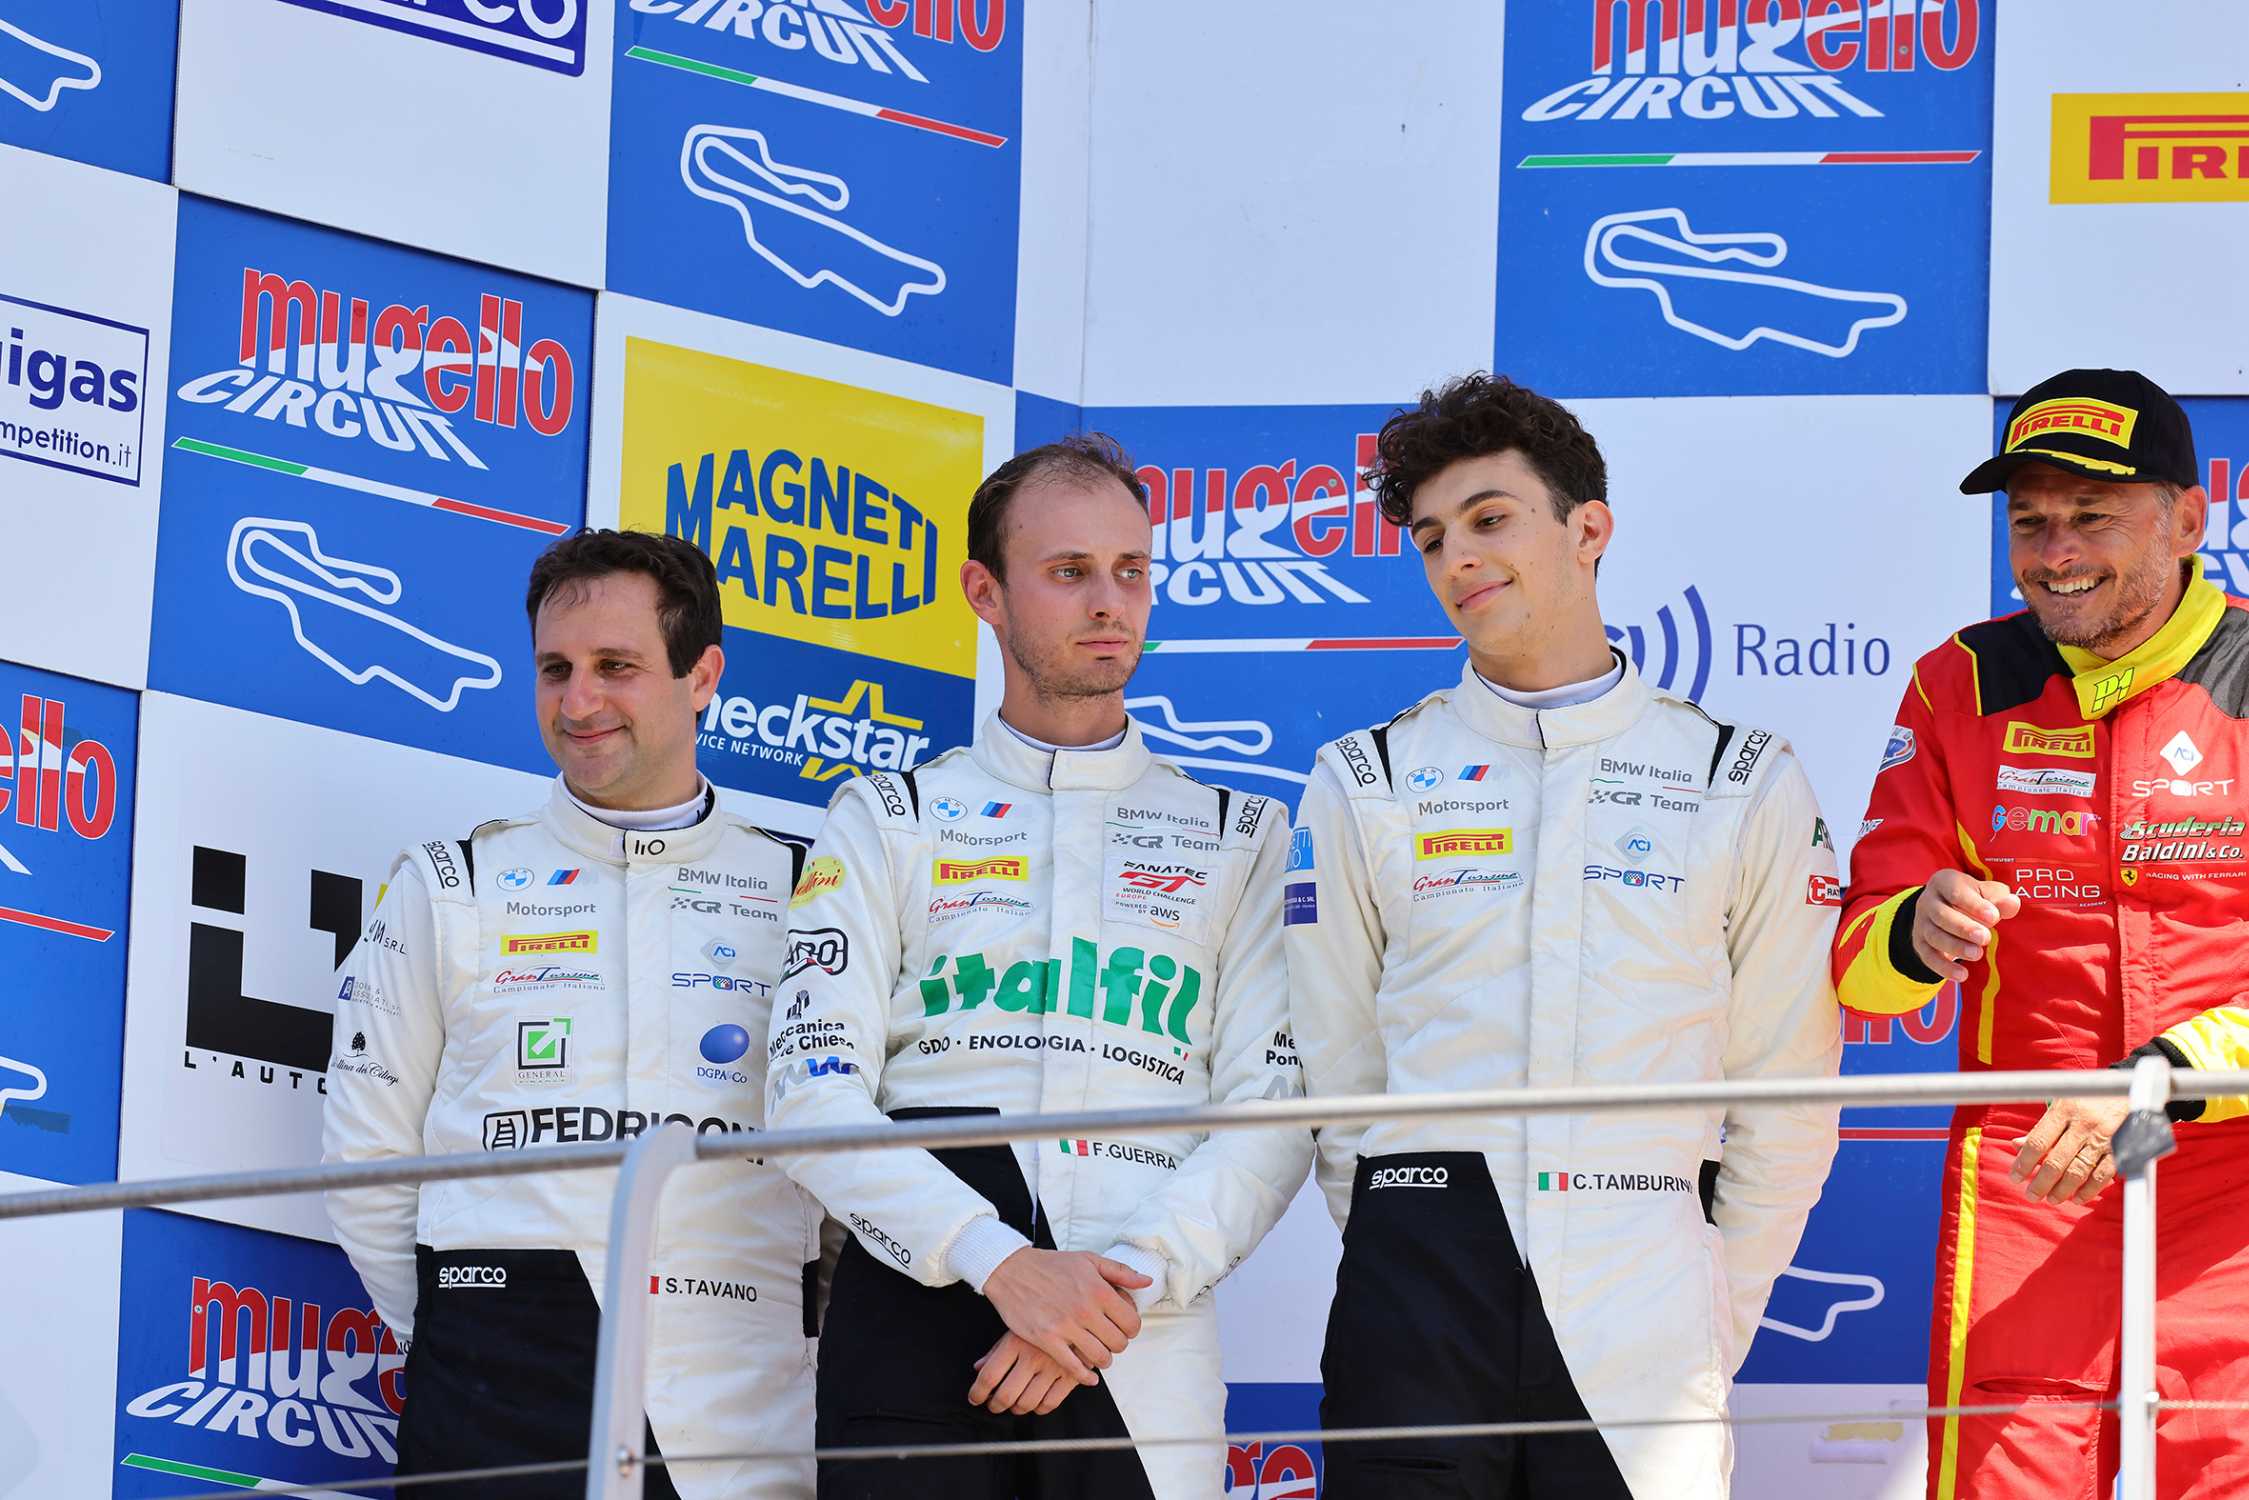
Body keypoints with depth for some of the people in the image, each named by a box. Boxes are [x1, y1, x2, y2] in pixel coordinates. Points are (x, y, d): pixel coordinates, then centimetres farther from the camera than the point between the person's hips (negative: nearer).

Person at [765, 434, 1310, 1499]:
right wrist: (1002, 1263, -13)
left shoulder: (1239, 840, 14)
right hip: (917, 1317, -1)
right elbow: (812, 1095, 1)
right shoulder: (885, 822, 12)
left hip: (1142, 1348, 1)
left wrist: (1122, 1289, -12)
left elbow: (1274, 1115, 4)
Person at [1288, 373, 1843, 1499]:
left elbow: (1785, 1102, 8)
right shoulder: (1365, 785, 10)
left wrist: (1720, 1316, 4)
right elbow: (1333, 1073, 11)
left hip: (1644, 1310, -1)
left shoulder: (1743, 787, 7)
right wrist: (1408, 1267, 6)